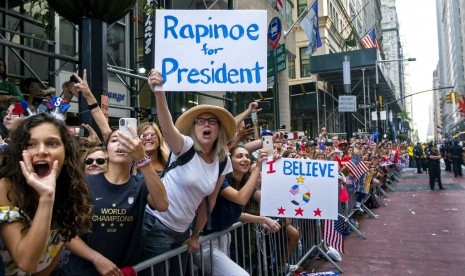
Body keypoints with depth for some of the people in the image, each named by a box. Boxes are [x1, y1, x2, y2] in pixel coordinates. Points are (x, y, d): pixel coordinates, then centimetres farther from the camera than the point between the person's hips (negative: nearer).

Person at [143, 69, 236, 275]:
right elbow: (167, 129, -39)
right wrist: (159, 93, -55)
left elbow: (209, 201, 6)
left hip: (182, 231, 6)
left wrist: (196, 235, 10)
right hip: (157, 226, -5)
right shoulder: (185, 147, -16)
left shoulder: (223, 162, -2)